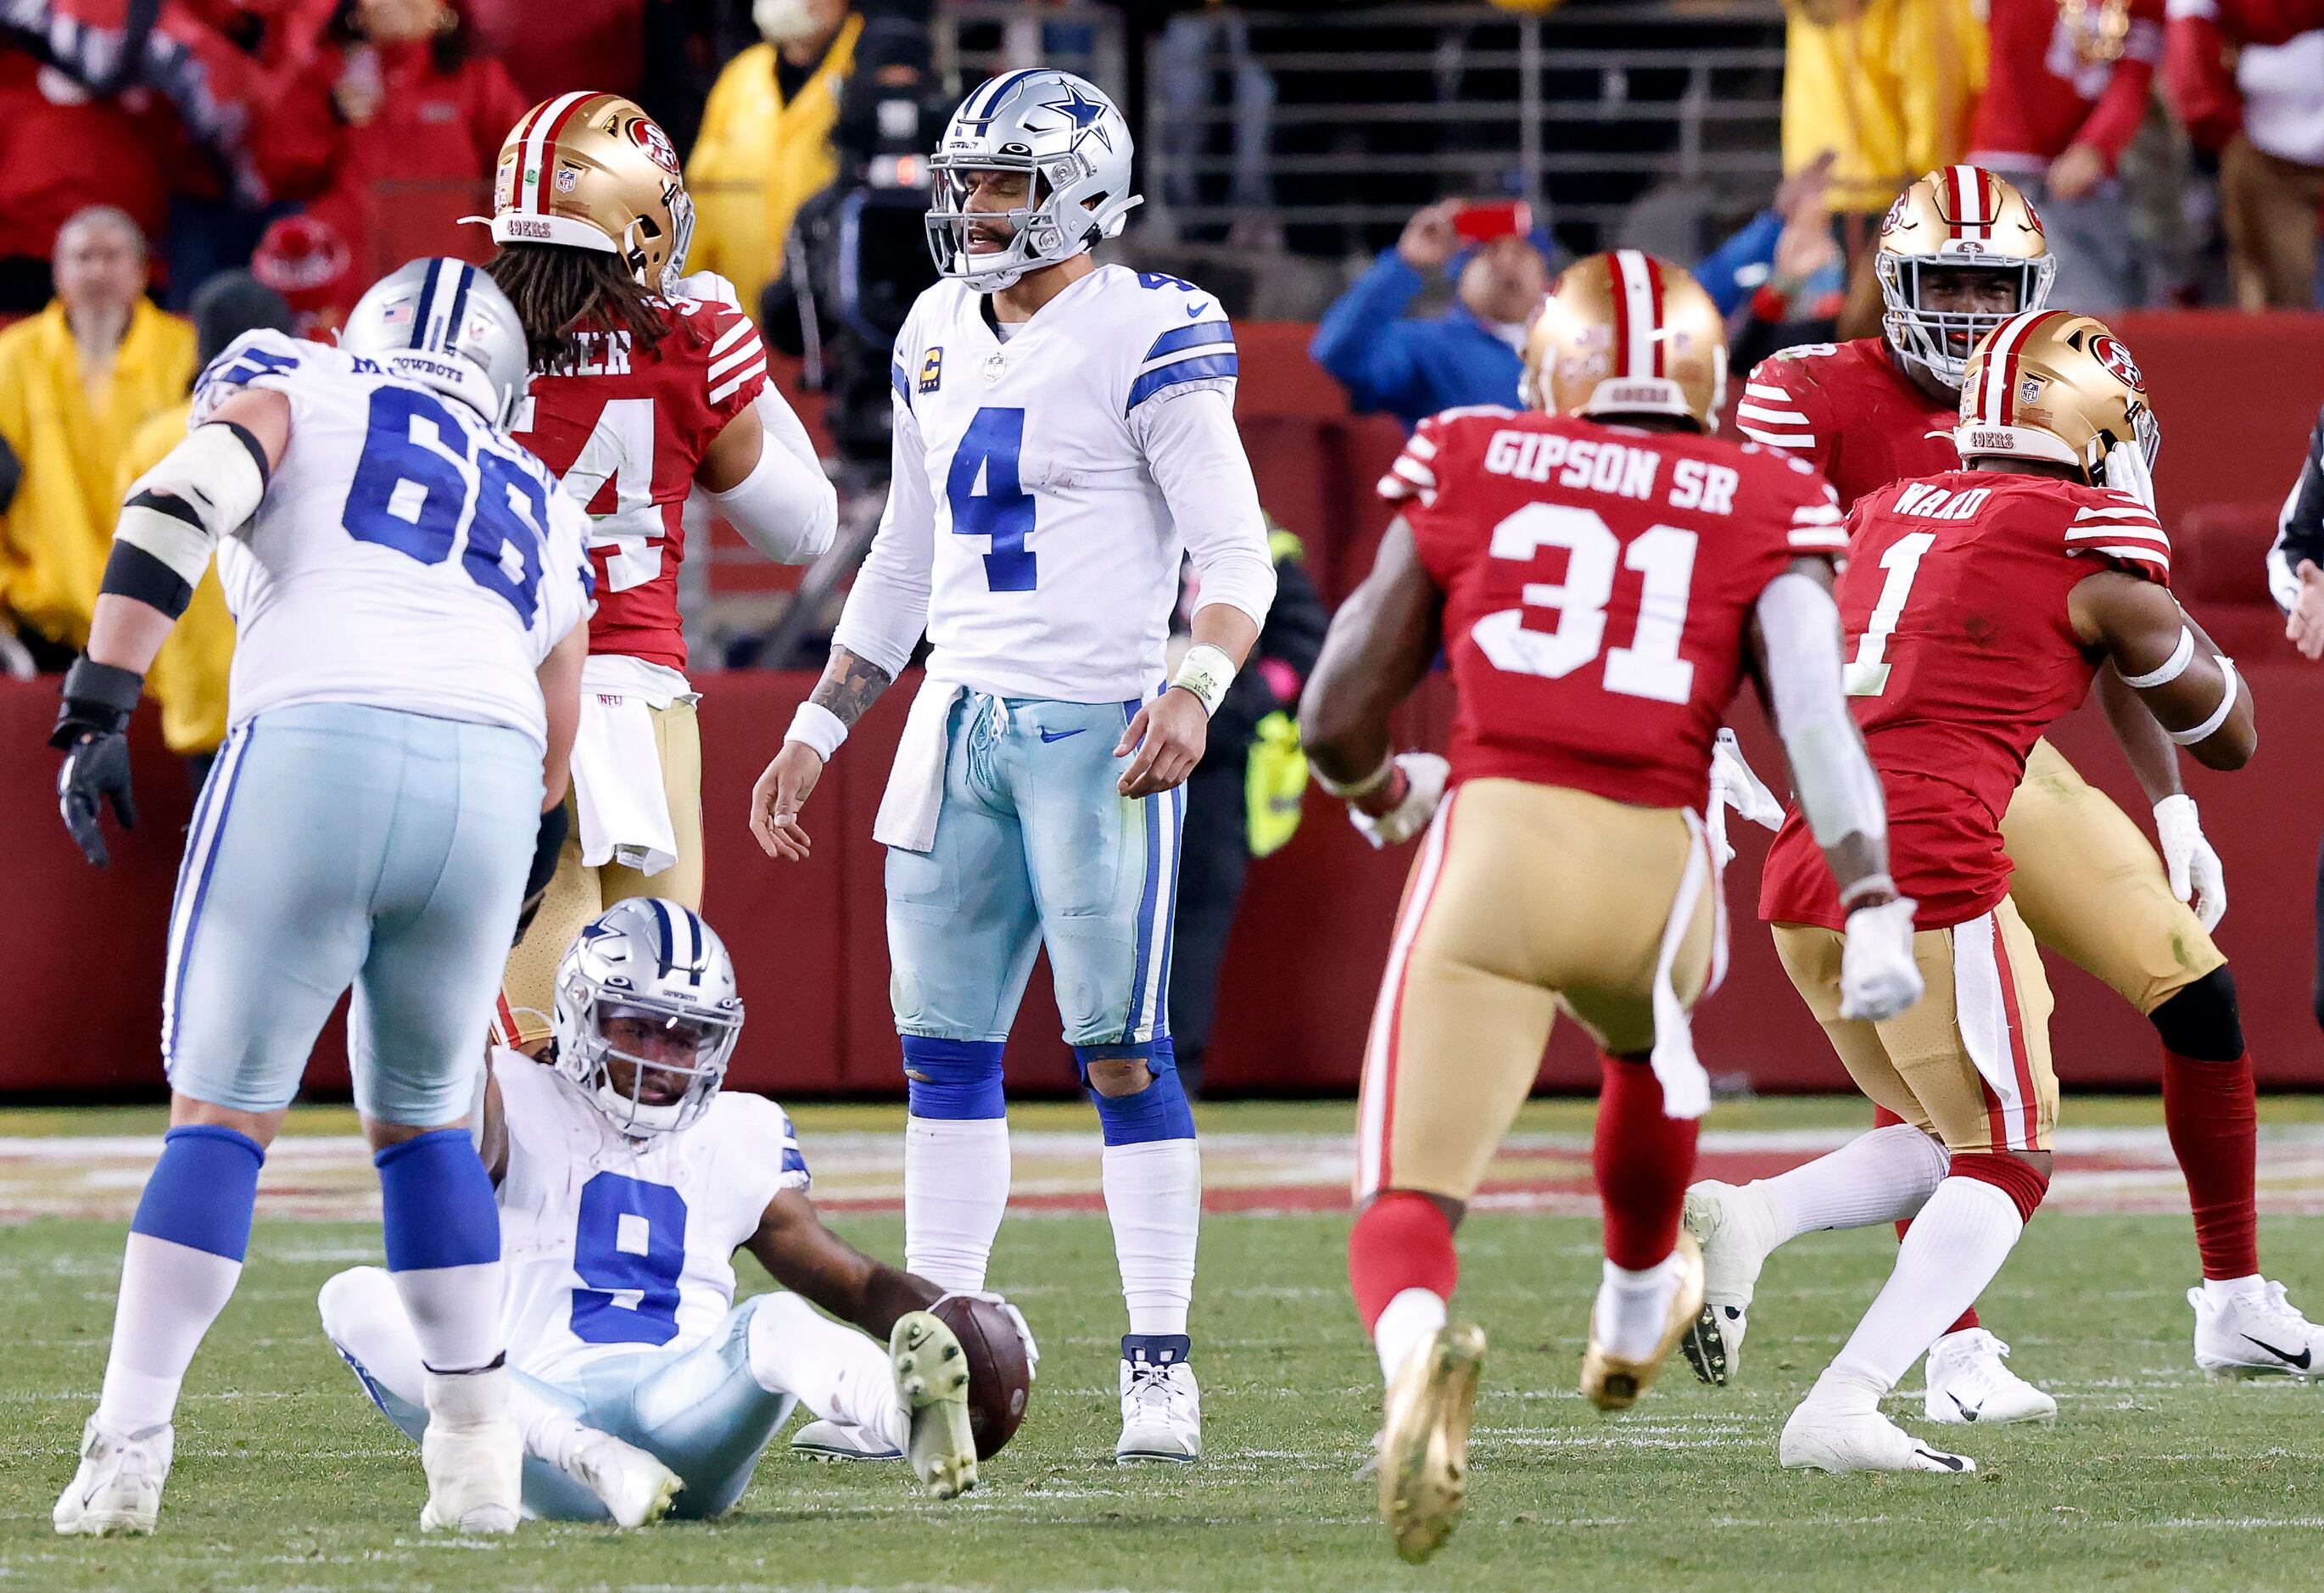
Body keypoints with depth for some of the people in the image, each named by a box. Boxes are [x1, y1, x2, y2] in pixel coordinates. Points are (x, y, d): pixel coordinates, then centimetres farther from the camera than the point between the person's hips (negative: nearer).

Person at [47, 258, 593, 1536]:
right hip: (488, 782, 3)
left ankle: (127, 1446, -1)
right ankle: (479, 1451, 17)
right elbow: (555, 747, 32)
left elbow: (180, 505, 0)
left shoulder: (297, 389, 20)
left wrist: (97, 708, -5)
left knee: (224, 1110, 6)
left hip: (317, 747, -3)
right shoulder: (541, 509, 32)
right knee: (418, 1115, 22)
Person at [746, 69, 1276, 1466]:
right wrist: (815, 734, 20)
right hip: (964, 718, 7)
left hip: (1099, 724, -7)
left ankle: (1162, 1365, -1)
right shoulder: (941, 339, 13)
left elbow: (1237, 552, -12)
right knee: (946, 1046, 7)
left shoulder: (1141, 340, -9)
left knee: (1123, 1048, -6)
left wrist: (1195, 690, -28)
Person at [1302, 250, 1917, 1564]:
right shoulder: (1761, 512, 10)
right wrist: (1874, 907, -14)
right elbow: (1815, 714, -7)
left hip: (1491, 848, -2)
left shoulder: (1466, 475, 11)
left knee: (1407, 1205, 0)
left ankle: (1420, 1340, -36)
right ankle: (1637, 1309, 59)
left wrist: (1383, 794, 34)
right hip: (1654, 869, 2)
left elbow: (1338, 718, 12)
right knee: (1652, 1046, 37)